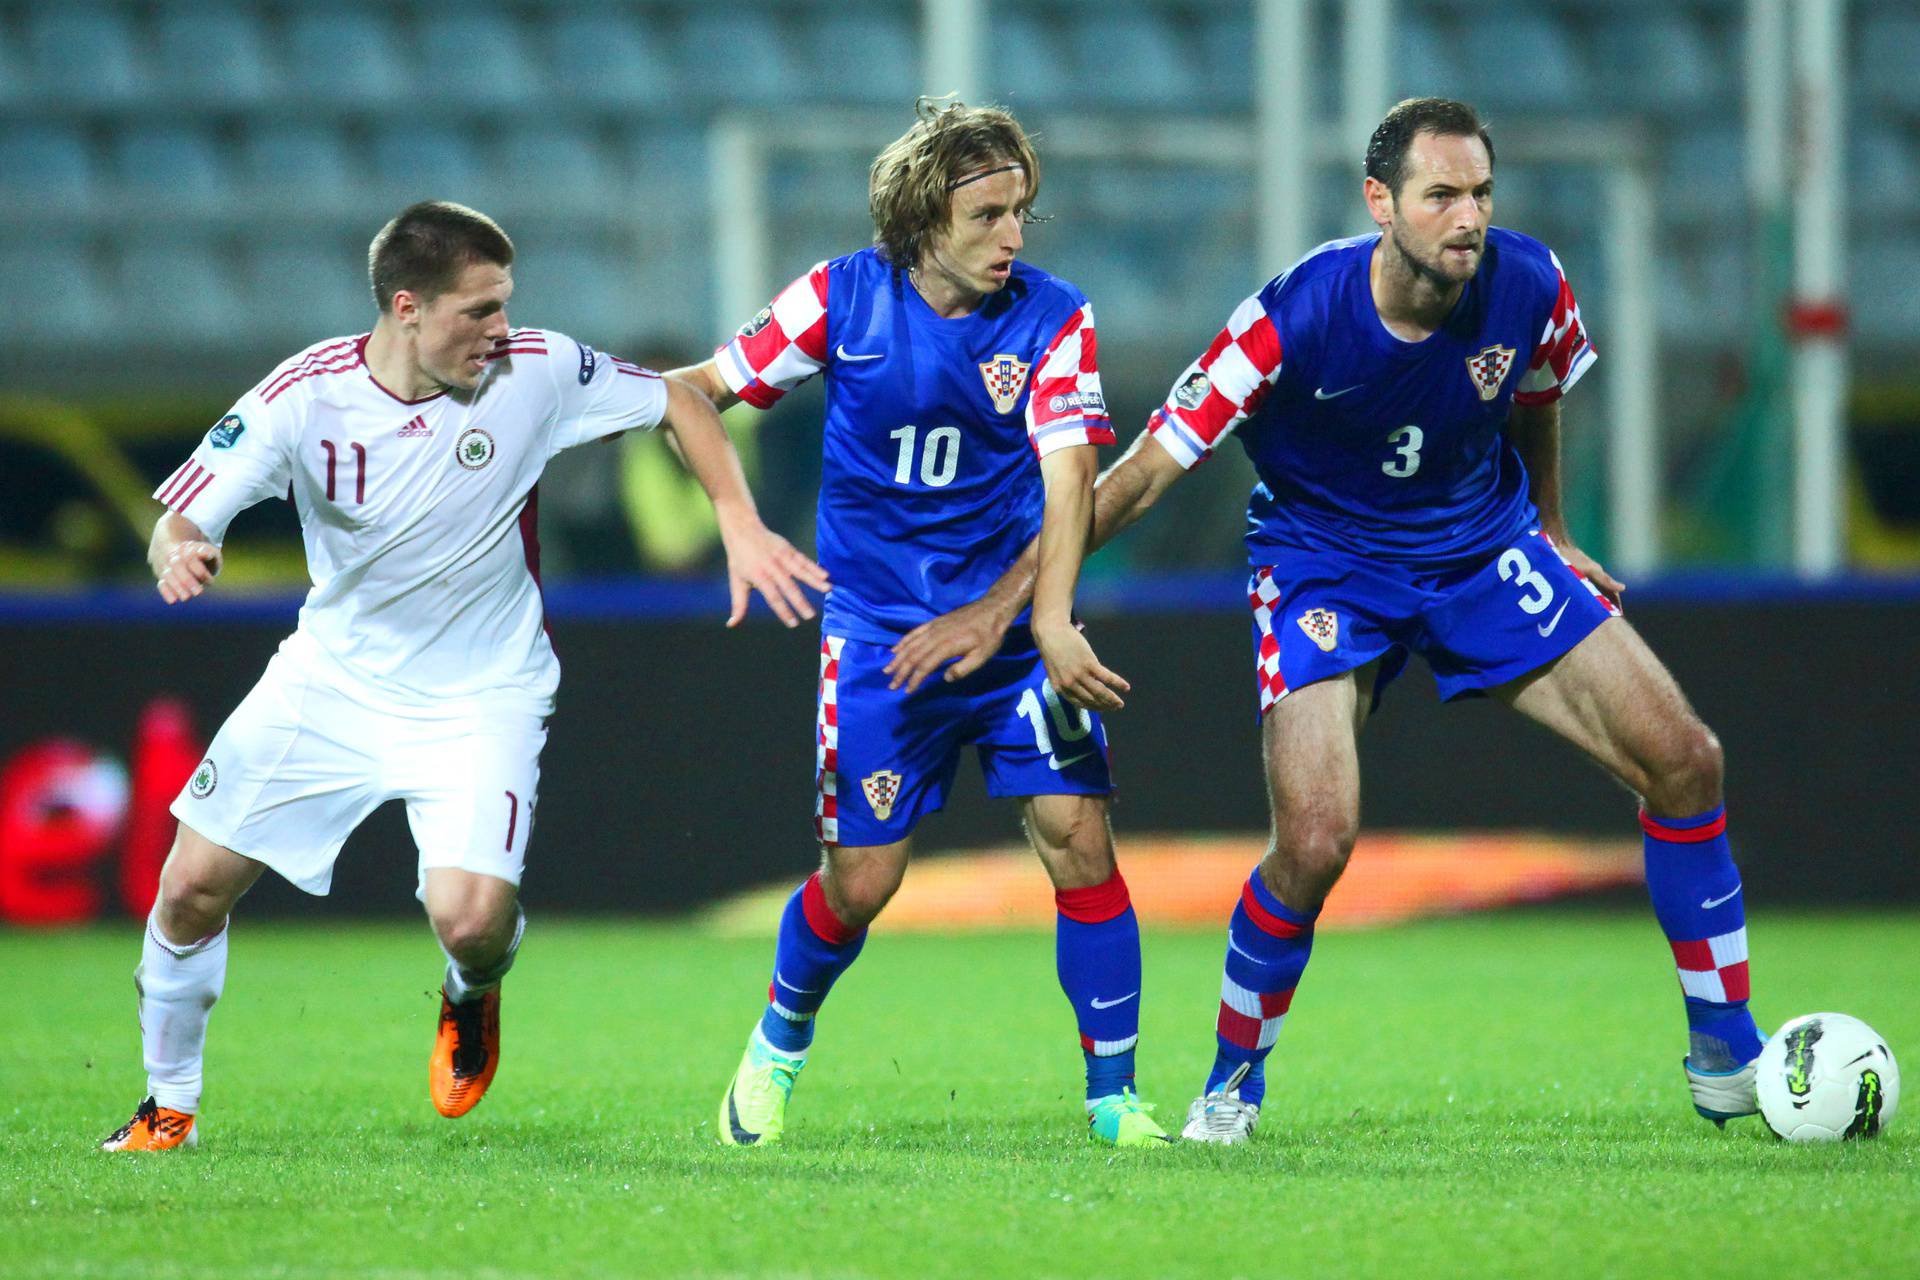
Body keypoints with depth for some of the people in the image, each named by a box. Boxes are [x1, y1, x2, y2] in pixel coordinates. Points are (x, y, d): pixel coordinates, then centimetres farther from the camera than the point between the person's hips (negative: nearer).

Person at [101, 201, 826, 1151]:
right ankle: (169, 1108, 22)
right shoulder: (306, 396, -17)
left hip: (480, 697, -2)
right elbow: (179, 522, -14)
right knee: (192, 884, -2)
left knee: (470, 918, -21)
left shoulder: (534, 374, -17)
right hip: (331, 675, 2)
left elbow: (679, 402, -2)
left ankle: (471, 998, 19)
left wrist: (742, 527, -12)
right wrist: (177, 554, -38)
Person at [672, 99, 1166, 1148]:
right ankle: (778, 1048, 30)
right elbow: (708, 385, 6)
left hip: (1016, 625, 0)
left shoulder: (1053, 319, -6)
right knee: (859, 881, 0)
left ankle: (1113, 1095, -2)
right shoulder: (844, 296, -5)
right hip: (879, 630, 0)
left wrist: (1050, 619, -28)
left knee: (1076, 837, -12)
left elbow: (1067, 470, -16)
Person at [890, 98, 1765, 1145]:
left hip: (1485, 550, 4)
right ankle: (1233, 1081, 5)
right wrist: (1003, 603, -22)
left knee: (1683, 761, -6)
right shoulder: (1296, 315, -29)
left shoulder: (1528, 287, -17)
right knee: (1316, 839, -23)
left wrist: (1548, 531, 22)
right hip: (1325, 566, -4)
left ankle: (1725, 1055, 11)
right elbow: (1145, 470, -22)